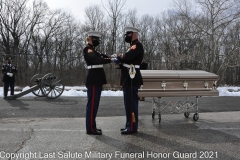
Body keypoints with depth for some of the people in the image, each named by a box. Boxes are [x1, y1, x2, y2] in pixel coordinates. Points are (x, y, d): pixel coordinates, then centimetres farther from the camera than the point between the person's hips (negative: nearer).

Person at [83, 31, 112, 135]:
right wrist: (112, 60, -30)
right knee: (92, 104, -5)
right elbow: (97, 60, -26)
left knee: (94, 104, 13)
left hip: (97, 81, 10)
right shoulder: (88, 50, -10)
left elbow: (102, 56, 12)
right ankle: (90, 128, 2)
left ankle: (92, 126, 21)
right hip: (93, 81, -10)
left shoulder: (93, 50, 22)